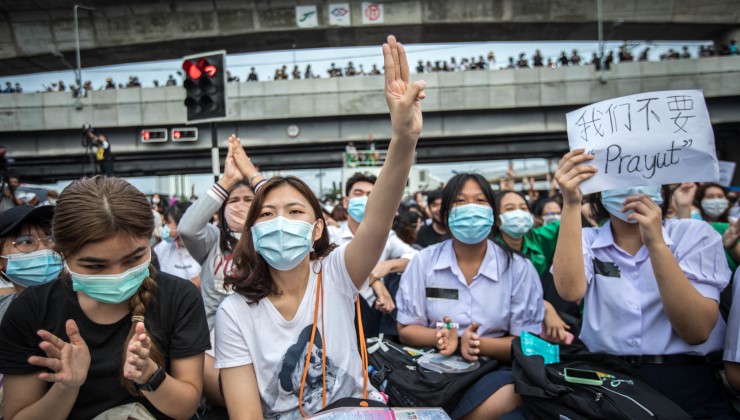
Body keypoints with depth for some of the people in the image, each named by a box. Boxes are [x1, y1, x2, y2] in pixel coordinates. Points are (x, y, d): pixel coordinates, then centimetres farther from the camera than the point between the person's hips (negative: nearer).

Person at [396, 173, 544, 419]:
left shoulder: (518, 268, 1)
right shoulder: (424, 261, 4)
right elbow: (406, 329, 5)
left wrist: (480, 344, -20)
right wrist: (439, 337, -17)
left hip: (492, 370, 1)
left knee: (512, 393, -33)